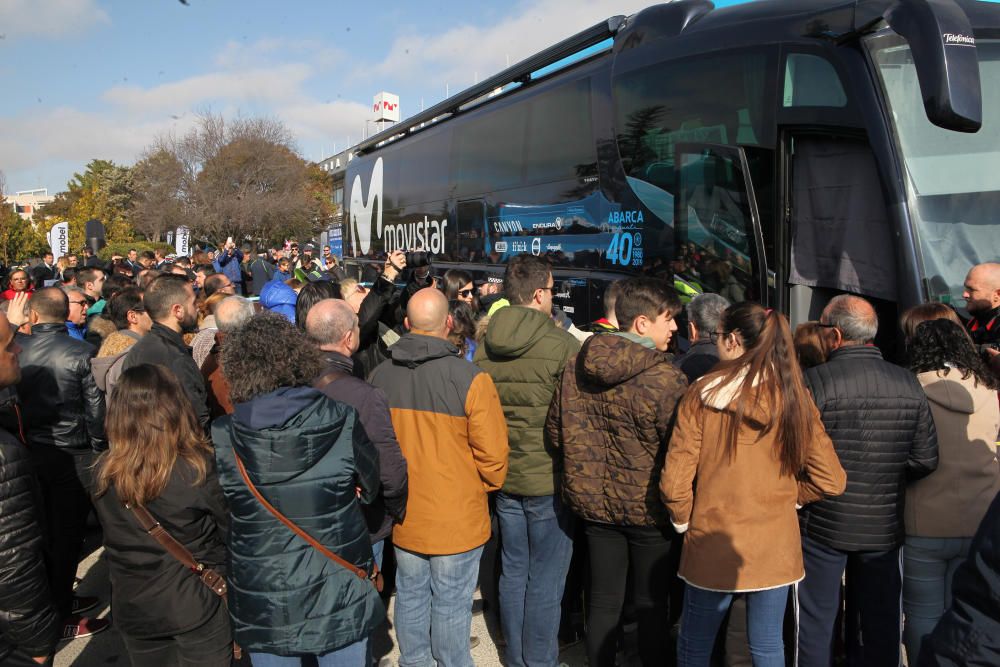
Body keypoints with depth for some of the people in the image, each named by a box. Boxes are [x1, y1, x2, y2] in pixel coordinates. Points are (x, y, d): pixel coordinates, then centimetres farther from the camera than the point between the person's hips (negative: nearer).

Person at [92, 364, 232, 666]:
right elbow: (232, 529, -10)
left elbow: (114, 538, 3)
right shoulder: (199, 467, -23)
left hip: (132, 608, 4)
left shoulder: (104, 472, -11)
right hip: (197, 604, -4)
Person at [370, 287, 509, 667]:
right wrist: (488, 485, 6)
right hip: (457, 518, -4)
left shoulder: (380, 376, -6)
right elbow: (491, 454, -15)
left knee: (410, 598, 20)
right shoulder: (470, 379, -21)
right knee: (451, 605, 11)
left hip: (401, 516, 4)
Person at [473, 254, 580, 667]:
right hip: (549, 478, -6)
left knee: (513, 571, 17)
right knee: (545, 580, 7)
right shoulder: (563, 345, -16)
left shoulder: (485, 345, 1)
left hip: (503, 476, 6)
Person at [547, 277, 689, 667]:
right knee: (650, 604, 14)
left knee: (603, 600, 17)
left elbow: (555, 429, 4)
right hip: (648, 507, -4)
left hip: (595, 502, 5)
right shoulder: (666, 379, -22)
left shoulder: (577, 366, -4)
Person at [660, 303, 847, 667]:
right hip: (776, 548, 2)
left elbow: (674, 480, -13)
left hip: (711, 547, -2)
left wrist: (684, 520, 5)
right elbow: (831, 480, -2)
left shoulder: (702, 393, -11)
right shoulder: (793, 396, -5)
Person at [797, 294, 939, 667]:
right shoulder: (908, 384, -3)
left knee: (816, 621, 10)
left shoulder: (814, 381, -17)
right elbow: (926, 460, 0)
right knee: (880, 623, 17)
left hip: (824, 524, -4)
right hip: (884, 524, 4)